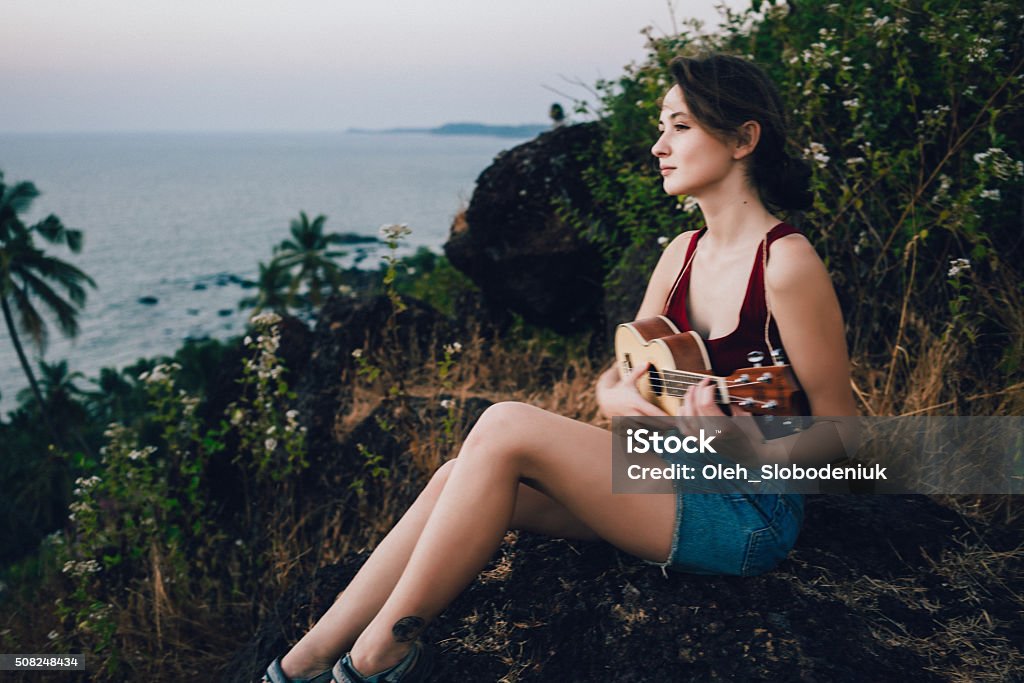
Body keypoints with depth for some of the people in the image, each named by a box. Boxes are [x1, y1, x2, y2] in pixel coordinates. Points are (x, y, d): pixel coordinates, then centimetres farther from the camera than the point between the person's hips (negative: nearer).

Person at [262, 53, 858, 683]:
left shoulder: (787, 263, -16)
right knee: (460, 478, -10)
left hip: (748, 516, -7)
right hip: (671, 477, 7)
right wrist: (616, 396, -12)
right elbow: (617, 375, 12)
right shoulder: (683, 252, 9)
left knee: (506, 427, -22)